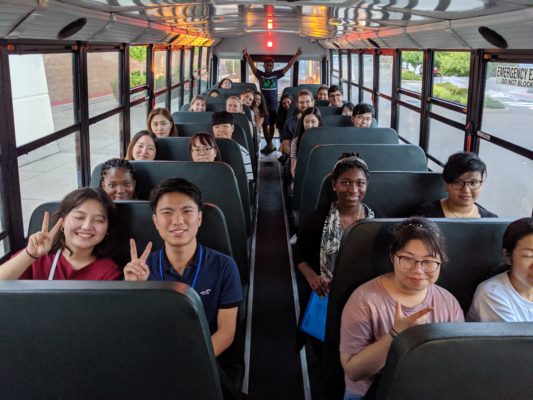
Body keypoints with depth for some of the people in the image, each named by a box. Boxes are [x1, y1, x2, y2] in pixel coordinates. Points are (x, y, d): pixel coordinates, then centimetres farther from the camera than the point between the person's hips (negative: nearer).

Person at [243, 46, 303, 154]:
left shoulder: (276, 74, 1)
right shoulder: (260, 74, 0)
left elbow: (288, 66, -3)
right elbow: (252, 65, -10)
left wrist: (296, 55, -11)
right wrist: (246, 55, -25)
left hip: (274, 104, 1)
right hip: (263, 104, -1)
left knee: (272, 125, 10)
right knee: (264, 125, -2)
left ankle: (269, 144, 21)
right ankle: (269, 145, 0)